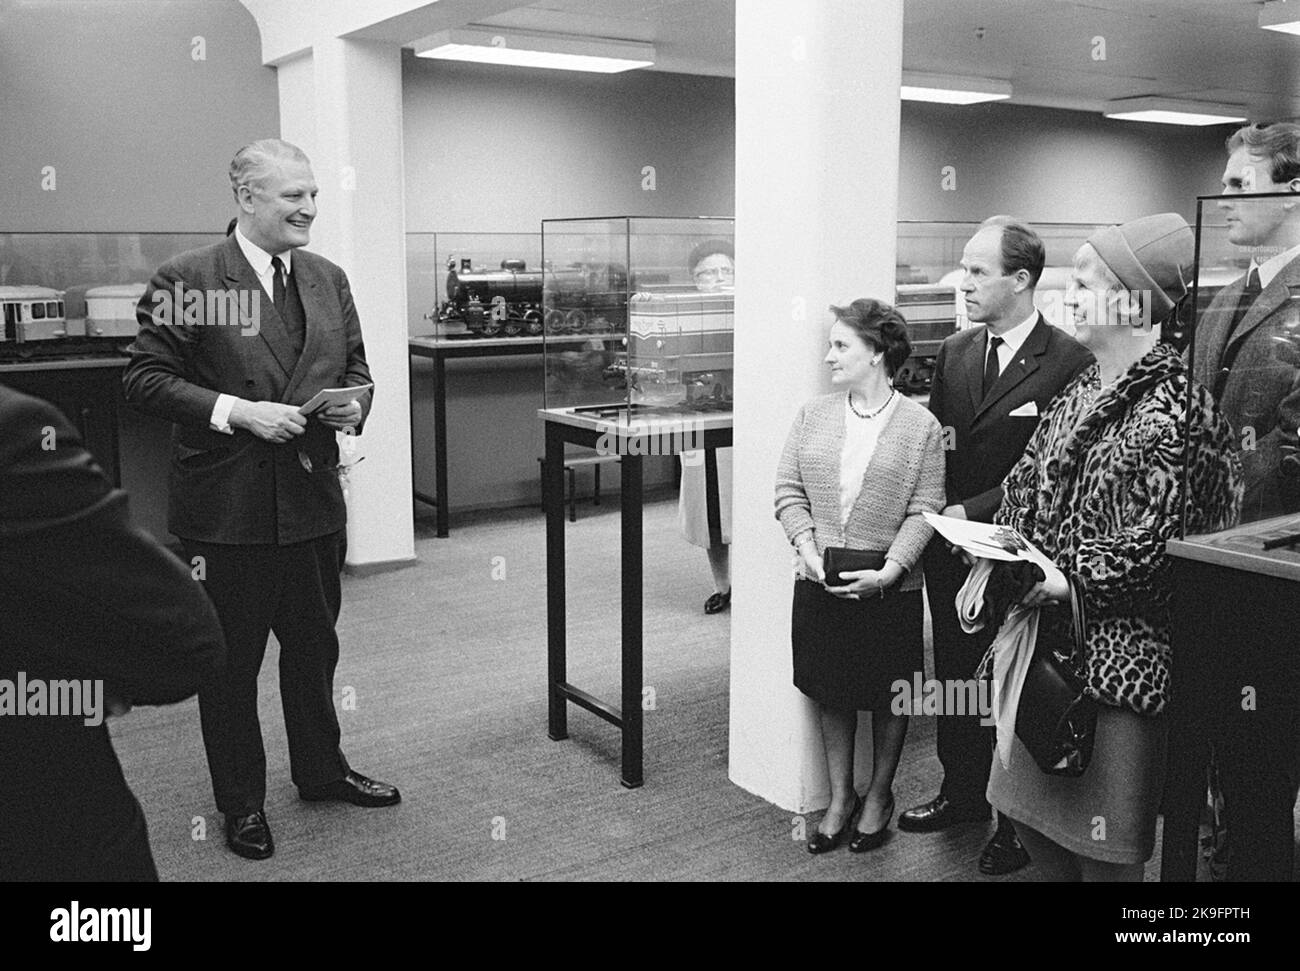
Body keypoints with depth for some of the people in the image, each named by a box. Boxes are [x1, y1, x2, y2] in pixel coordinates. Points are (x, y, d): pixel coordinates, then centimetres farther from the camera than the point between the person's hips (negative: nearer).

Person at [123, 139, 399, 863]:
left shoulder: (329, 279, 7)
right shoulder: (187, 280, -10)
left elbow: (355, 366, 17)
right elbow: (145, 378, -11)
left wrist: (353, 403, -6)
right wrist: (237, 411, -21)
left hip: (314, 497, 5)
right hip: (228, 504, -5)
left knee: (315, 646, 19)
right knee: (231, 660, 9)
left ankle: (321, 770, 39)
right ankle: (241, 802, 27)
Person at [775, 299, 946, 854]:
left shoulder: (921, 426, -5)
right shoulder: (813, 416, 5)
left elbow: (925, 510, -8)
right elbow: (789, 491, 4)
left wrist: (888, 571, -18)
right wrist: (809, 550, -10)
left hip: (889, 589, -3)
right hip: (819, 584, 3)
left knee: (888, 697, 12)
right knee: (831, 693, 13)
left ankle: (879, 796, 31)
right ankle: (840, 798, 29)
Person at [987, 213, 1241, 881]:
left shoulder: (1173, 408, -15)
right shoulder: (1081, 392, 10)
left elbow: (1156, 543, -19)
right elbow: (1025, 488, 12)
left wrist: (1065, 581, -18)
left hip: (1119, 651, -8)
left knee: (1104, 852, 6)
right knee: (1032, 814, 17)